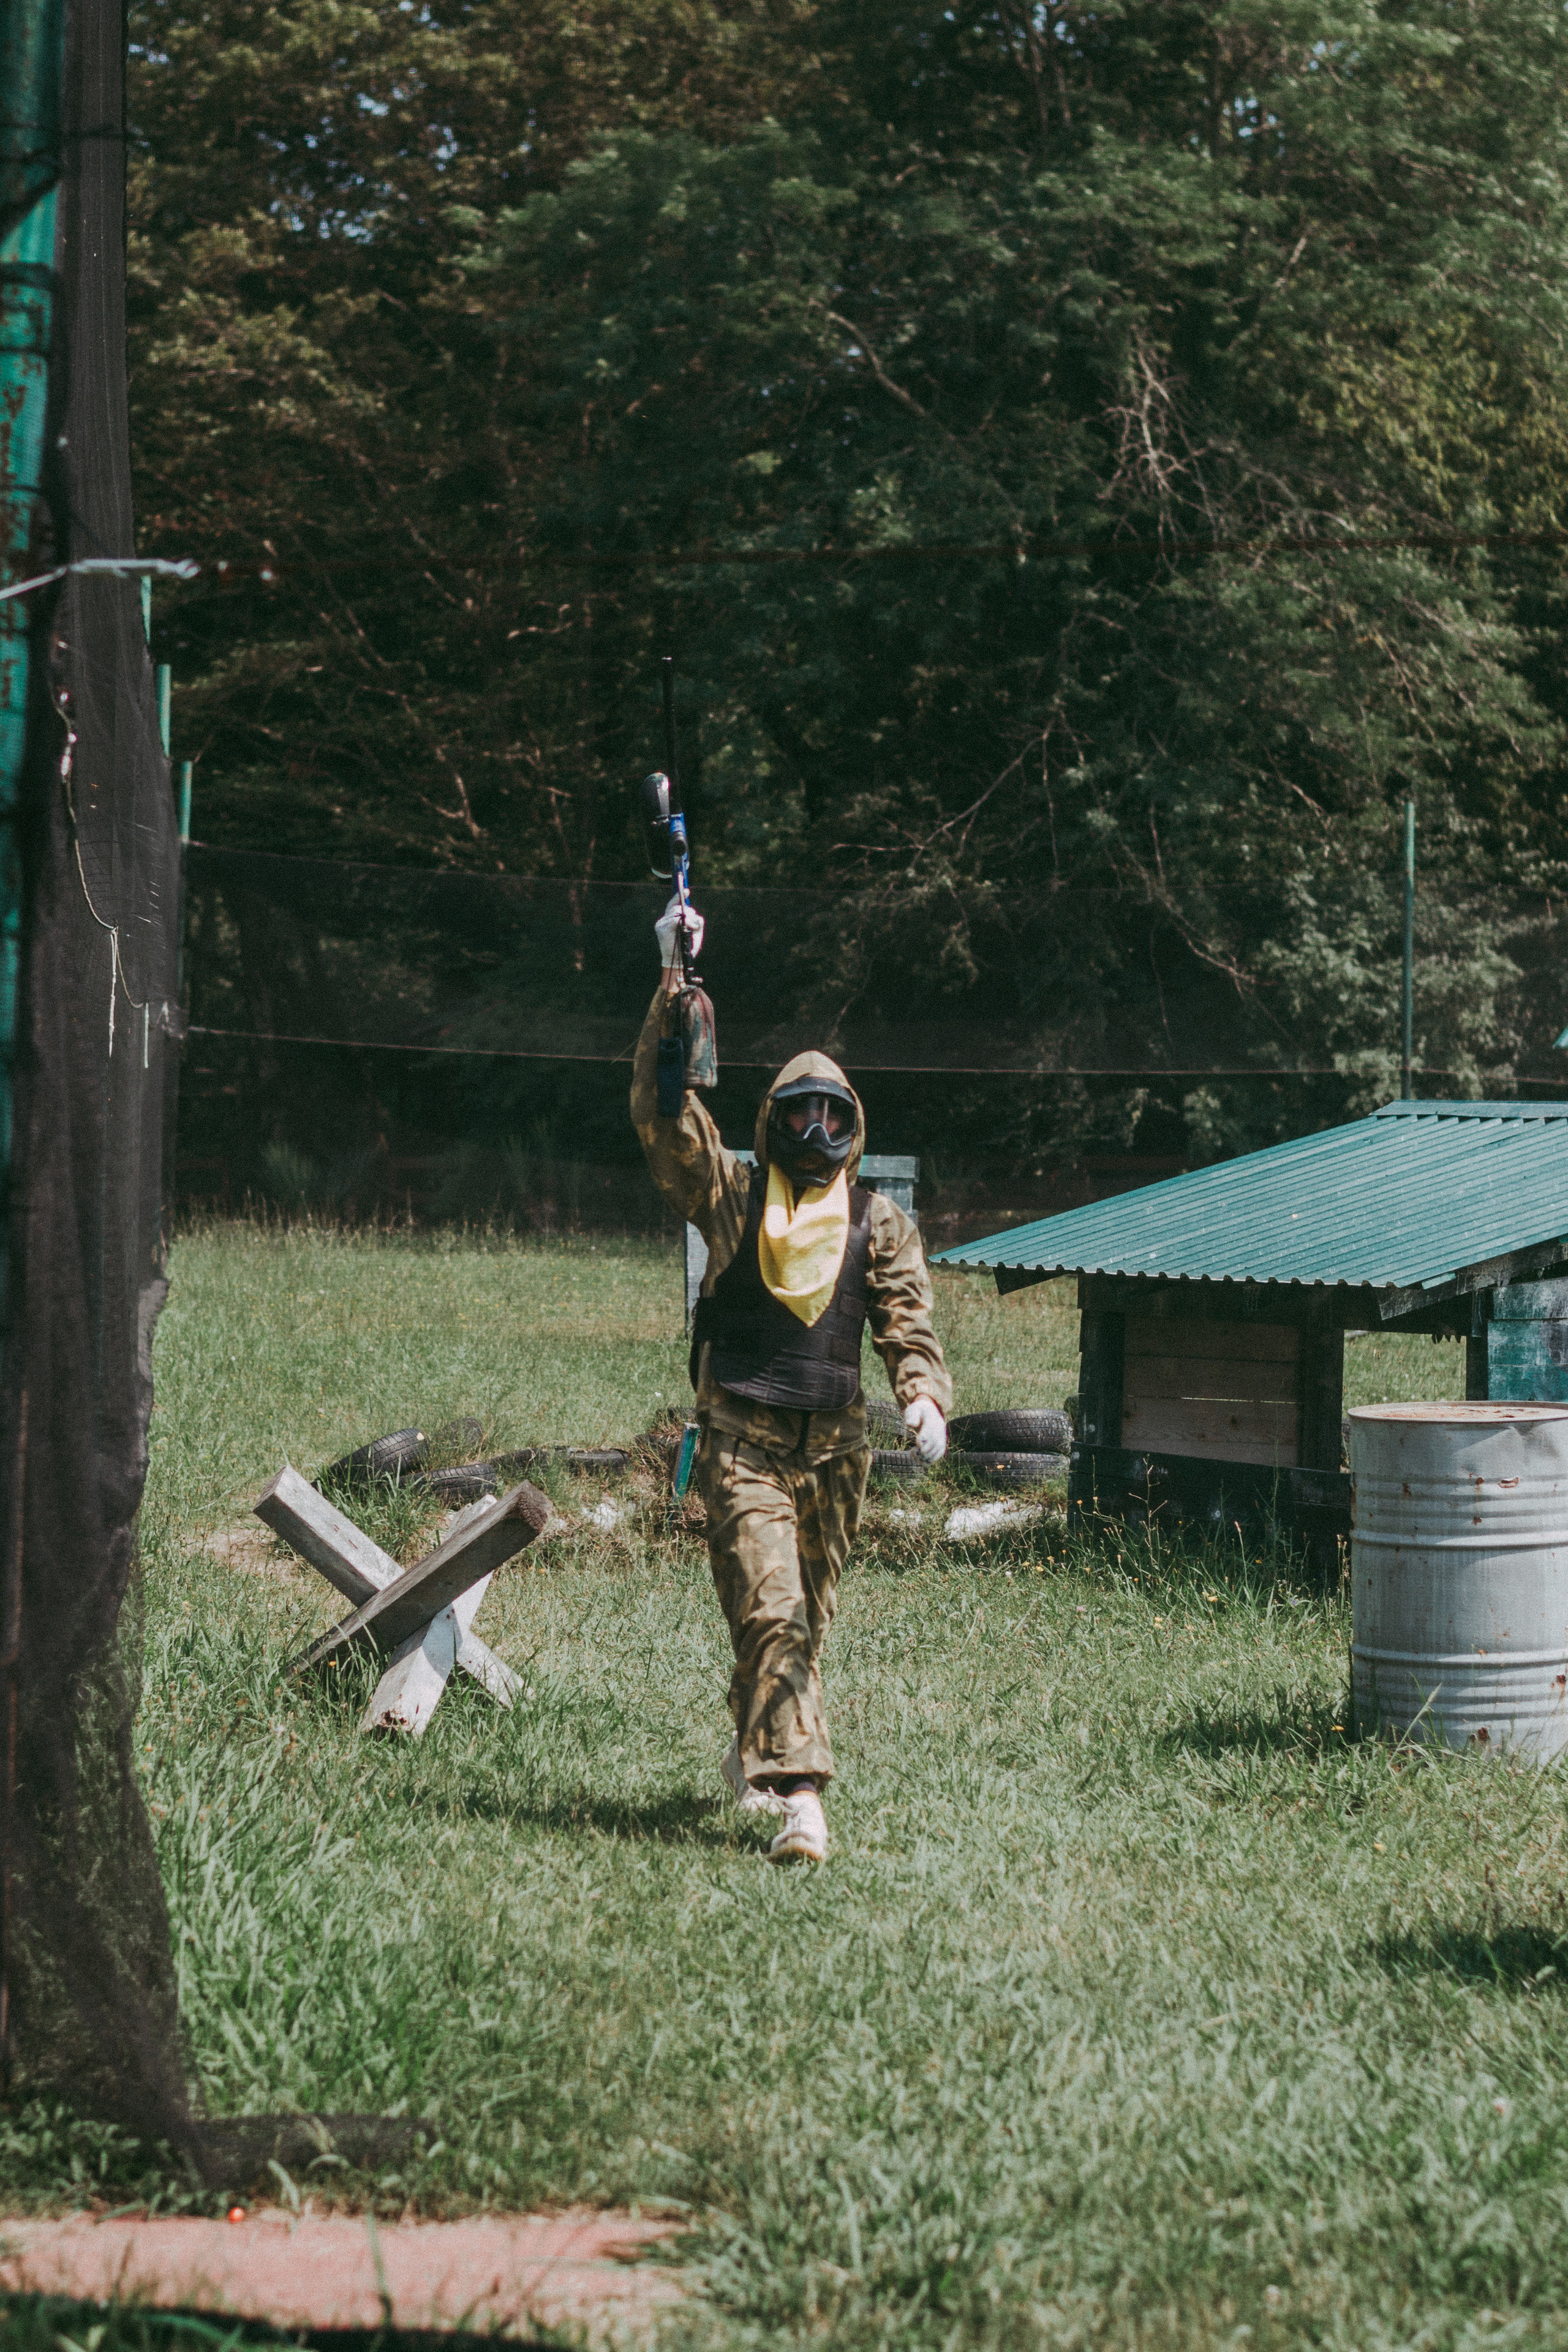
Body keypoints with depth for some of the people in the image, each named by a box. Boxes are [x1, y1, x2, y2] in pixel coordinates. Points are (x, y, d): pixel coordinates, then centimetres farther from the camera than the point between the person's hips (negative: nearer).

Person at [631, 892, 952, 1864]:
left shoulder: (878, 1223, 8)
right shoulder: (731, 1197, 3)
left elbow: (908, 1323, 2)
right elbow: (664, 1108, -5)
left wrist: (927, 1398, -19)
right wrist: (676, 986, -12)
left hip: (834, 1445, 3)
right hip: (743, 1439, -3)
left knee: (810, 1622, 13)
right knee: (771, 1612, -15)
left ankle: (756, 1753, 36)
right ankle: (801, 1795, -22)